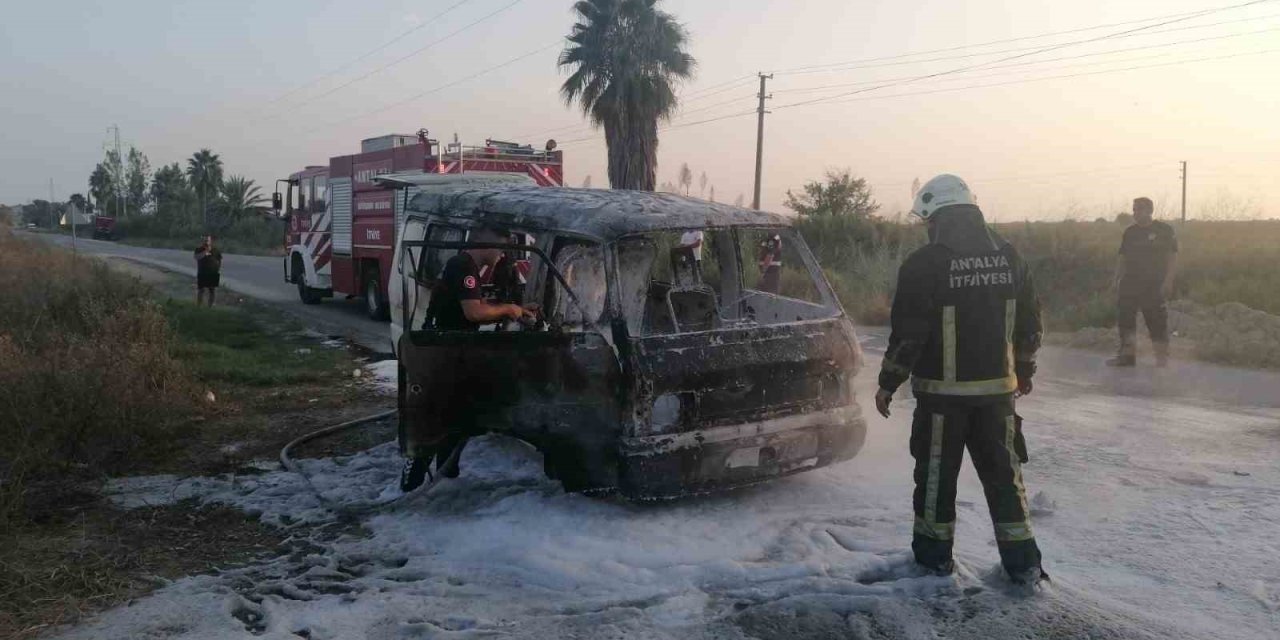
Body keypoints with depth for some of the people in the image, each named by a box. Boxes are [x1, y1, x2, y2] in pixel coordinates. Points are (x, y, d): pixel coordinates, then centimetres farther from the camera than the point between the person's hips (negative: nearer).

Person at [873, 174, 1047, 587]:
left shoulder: (924, 264, -14)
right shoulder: (1008, 257, 4)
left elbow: (907, 333, -14)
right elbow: (1030, 323, 11)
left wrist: (888, 384, -3)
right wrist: (1024, 370, 25)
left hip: (942, 391, -5)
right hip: (998, 387, 5)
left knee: (936, 472, 9)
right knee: (1003, 472, 14)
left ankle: (934, 554, 20)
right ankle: (1022, 561, 17)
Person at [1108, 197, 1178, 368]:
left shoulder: (1164, 231, -1)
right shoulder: (1130, 232, 13)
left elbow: (1173, 258, -4)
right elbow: (1122, 258, 16)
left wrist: (1168, 281, -13)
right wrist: (1117, 279, 8)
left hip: (1154, 285, -5)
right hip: (1130, 283, 5)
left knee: (1157, 320, -2)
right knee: (1124, 317, 1)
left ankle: (1162, 356, 8)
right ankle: (1127, 354, 8)